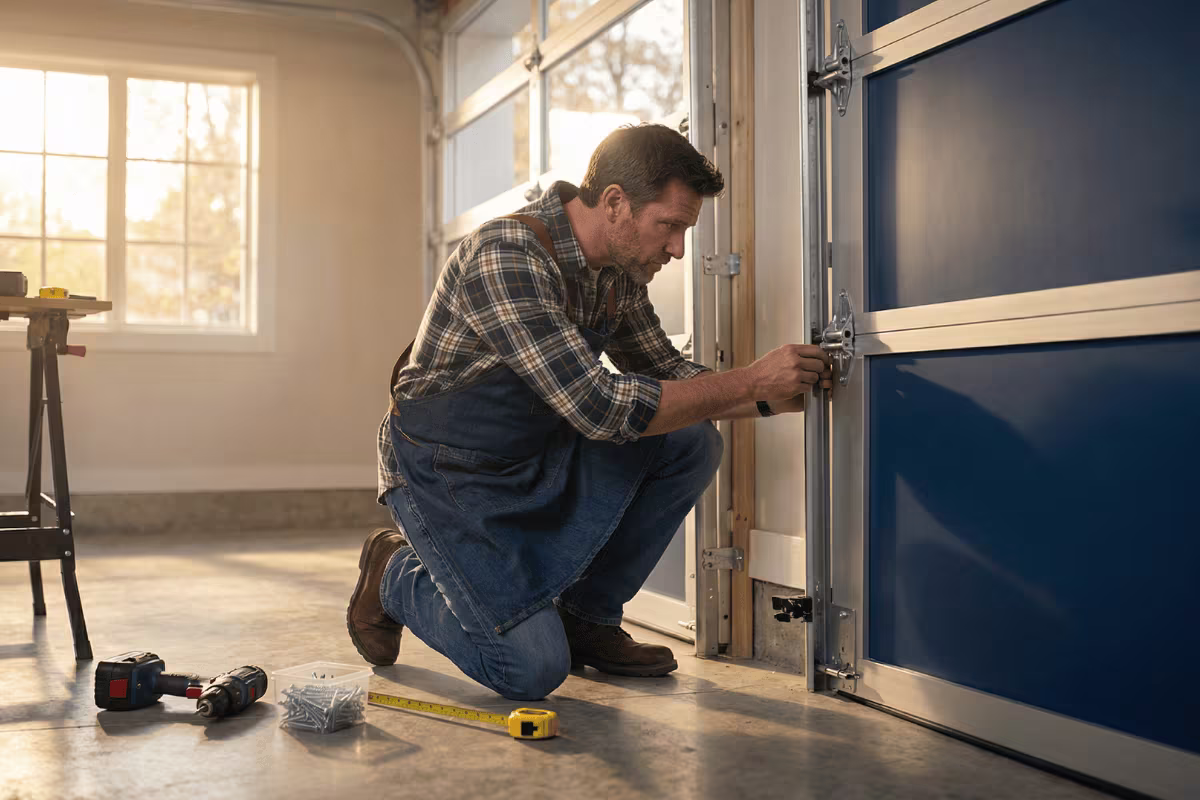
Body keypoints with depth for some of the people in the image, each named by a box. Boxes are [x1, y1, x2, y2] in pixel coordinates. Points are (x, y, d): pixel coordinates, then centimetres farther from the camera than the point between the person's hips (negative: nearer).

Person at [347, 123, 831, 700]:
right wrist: (751, 380, -27)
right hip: (449, 475, -7)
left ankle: (586, 617, 5)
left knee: (690, 443, -10)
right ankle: (397, 576, 11)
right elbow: (599, 408, -34)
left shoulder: (620, 273, -2)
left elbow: (667, 375, 11)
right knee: (533, 669, -16)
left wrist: (771, 398, -6)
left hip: (538, 462, 8)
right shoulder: (505, 257, -29)